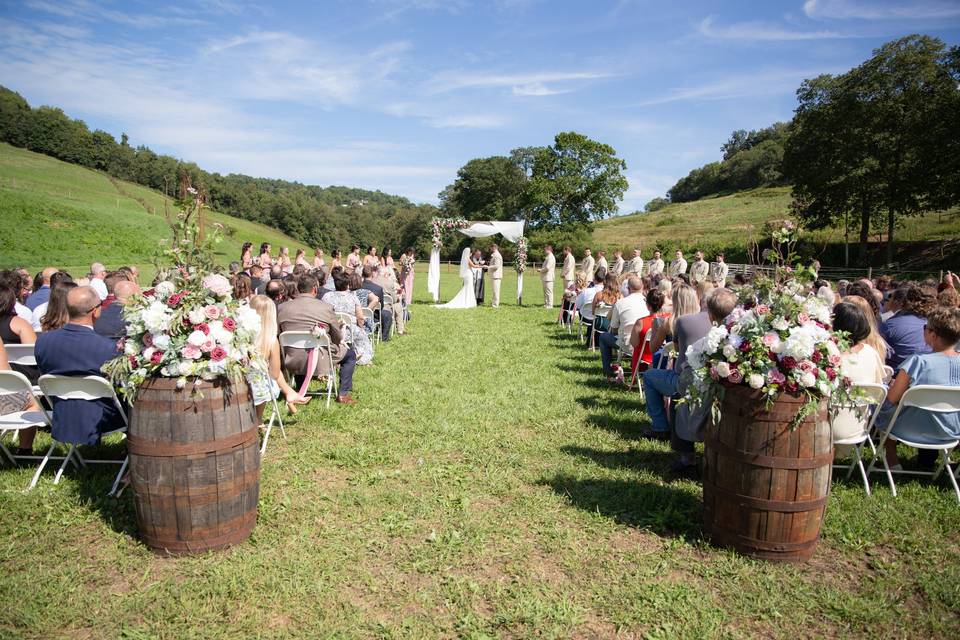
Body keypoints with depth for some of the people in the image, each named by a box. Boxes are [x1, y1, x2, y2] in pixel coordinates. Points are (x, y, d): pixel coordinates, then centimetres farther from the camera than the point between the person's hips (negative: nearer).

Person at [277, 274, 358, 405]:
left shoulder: (282, 308, -3)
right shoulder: (326, 308, -11)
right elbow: (338, 337, -1)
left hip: (292, 361, 4)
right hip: (320, 359, -4)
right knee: (350, 354, 21)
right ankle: (344, 394, 15)